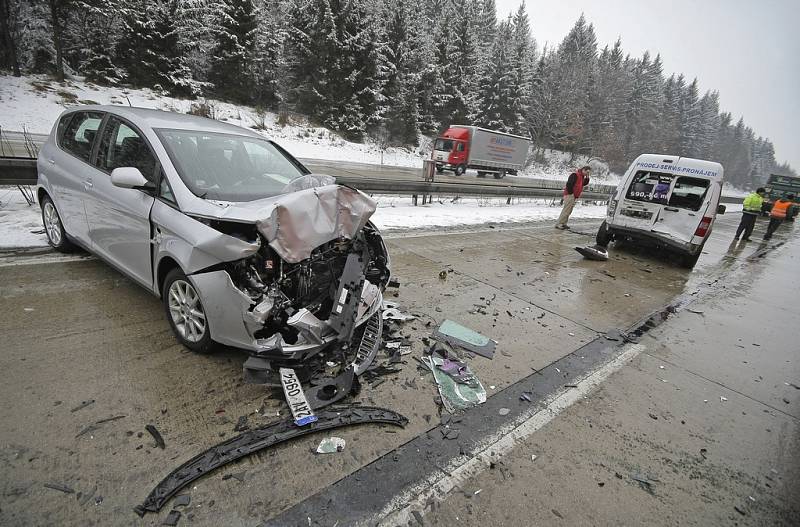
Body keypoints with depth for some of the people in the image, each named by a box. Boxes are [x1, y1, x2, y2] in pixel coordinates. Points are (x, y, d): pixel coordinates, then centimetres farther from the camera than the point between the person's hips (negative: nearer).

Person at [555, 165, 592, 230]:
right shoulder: (575, 175, -13)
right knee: (566, 210, -14)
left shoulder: (582, 176, 18)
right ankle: (558, 224, -14)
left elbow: (584, 183, 19)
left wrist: (587, 177, 6)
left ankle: (563, 223, 12)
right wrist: (570, 193, -18)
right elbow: (569, 184, -20)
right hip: (569, 195, -10)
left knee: (569, 211, 9)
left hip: (574, 196, 10)